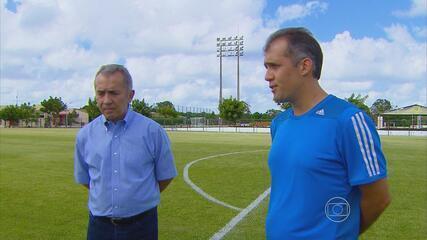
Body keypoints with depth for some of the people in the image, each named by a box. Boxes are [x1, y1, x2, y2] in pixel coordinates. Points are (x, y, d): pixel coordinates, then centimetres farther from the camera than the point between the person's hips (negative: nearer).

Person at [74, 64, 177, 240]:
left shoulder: (153, 131, -10)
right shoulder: (85, 135, -1)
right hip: (99, 225, 2)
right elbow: (84, 179, 12)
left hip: (141, 225, -2)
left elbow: (165, 176, 1)